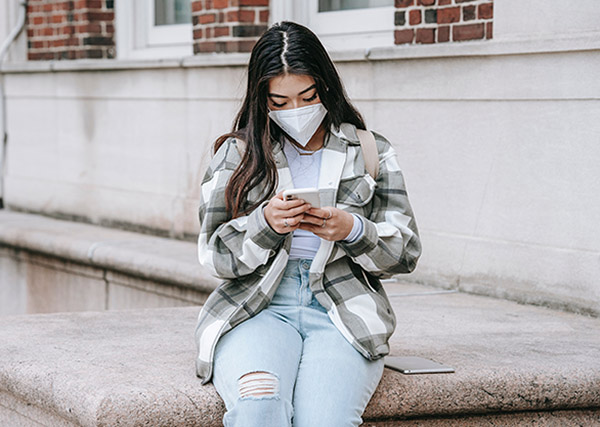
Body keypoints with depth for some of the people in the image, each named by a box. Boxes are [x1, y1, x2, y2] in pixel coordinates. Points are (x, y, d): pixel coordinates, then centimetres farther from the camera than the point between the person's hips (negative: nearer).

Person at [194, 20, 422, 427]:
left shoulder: (371, 151, 15)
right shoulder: (237, 153, 15)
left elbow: (406, 252, 11)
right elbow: (214, 255, 9)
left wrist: (352, 230, -9)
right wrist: (265, 223, -10)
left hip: (346, 311, 0)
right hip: (256, 308, 0)